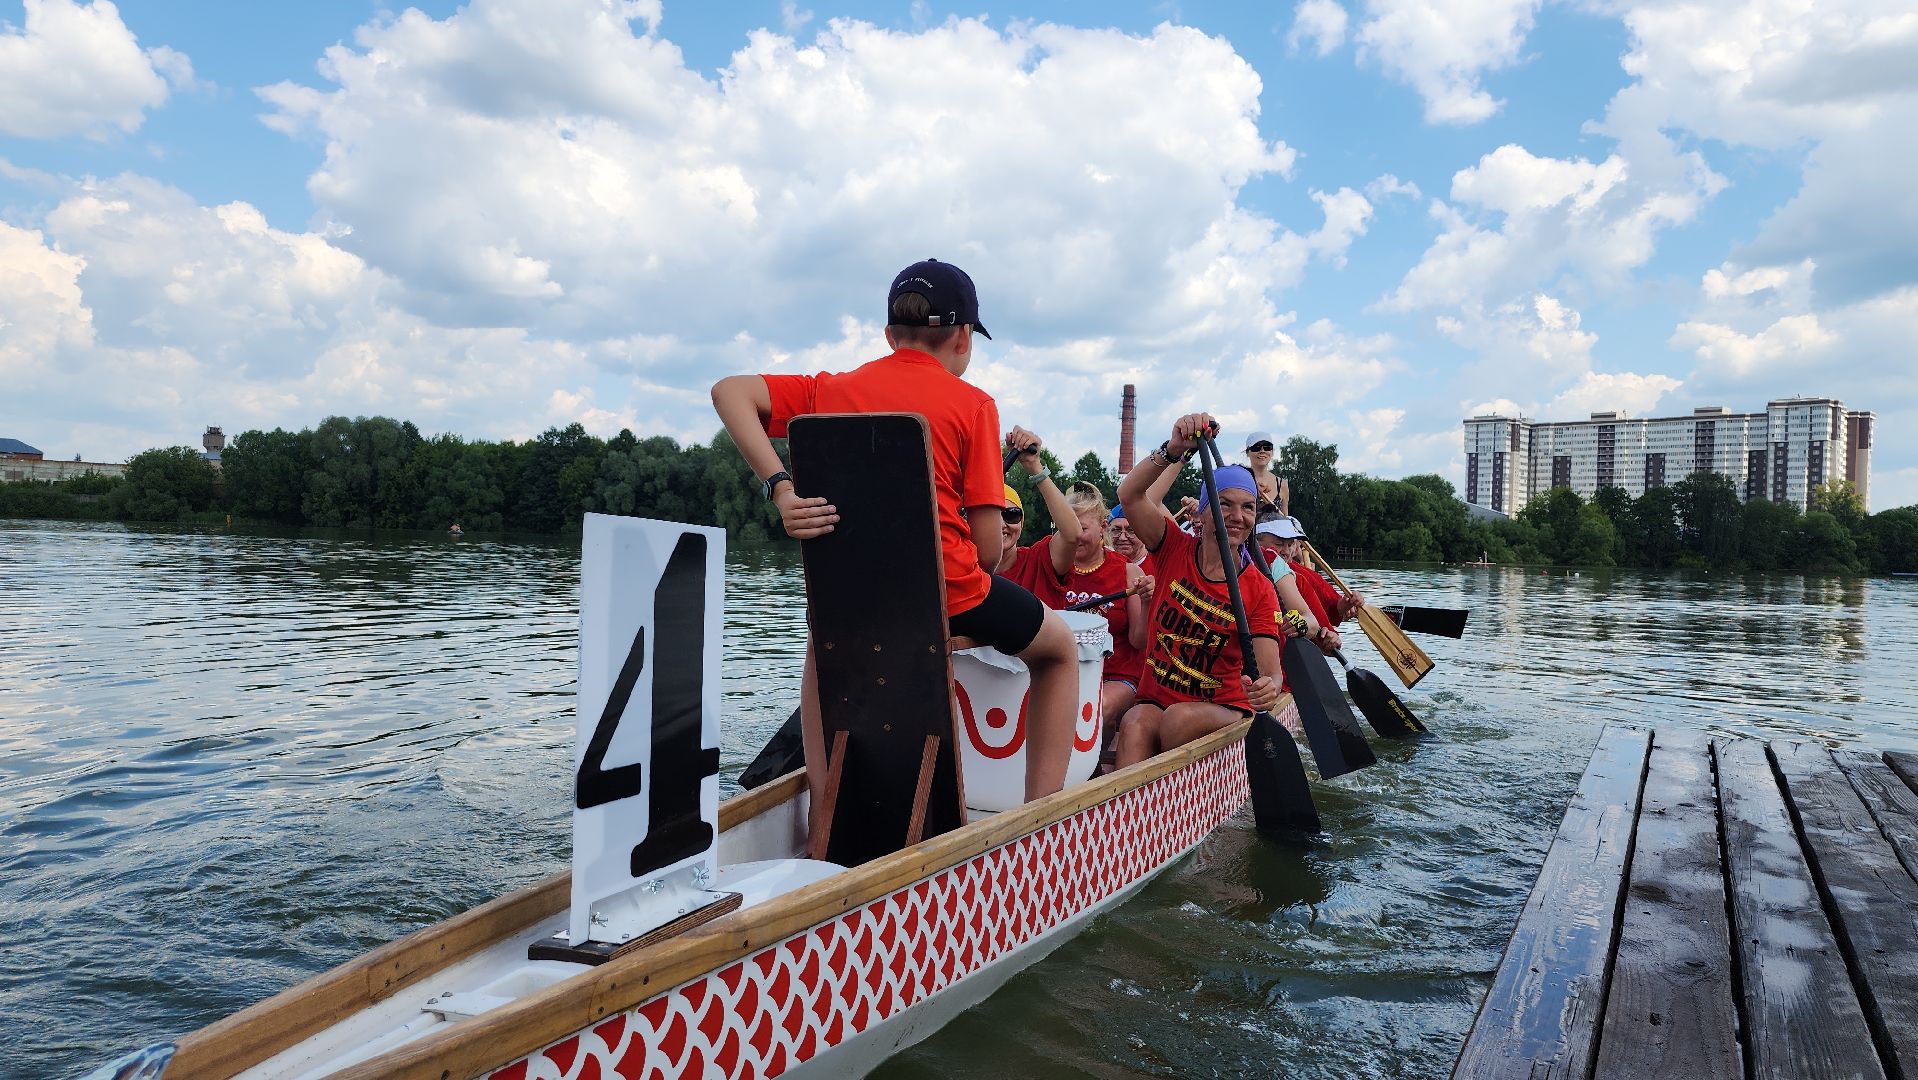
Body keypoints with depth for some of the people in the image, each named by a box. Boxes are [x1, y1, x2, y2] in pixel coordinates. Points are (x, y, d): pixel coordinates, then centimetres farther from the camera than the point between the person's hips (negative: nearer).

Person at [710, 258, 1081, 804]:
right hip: (948, 593, -4)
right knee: (1060, 647, 25)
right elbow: (987, 548, -8)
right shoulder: (971, 403, -3)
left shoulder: (832, 390, 7)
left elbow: (729, 390, -5)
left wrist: (780, 488, -12)